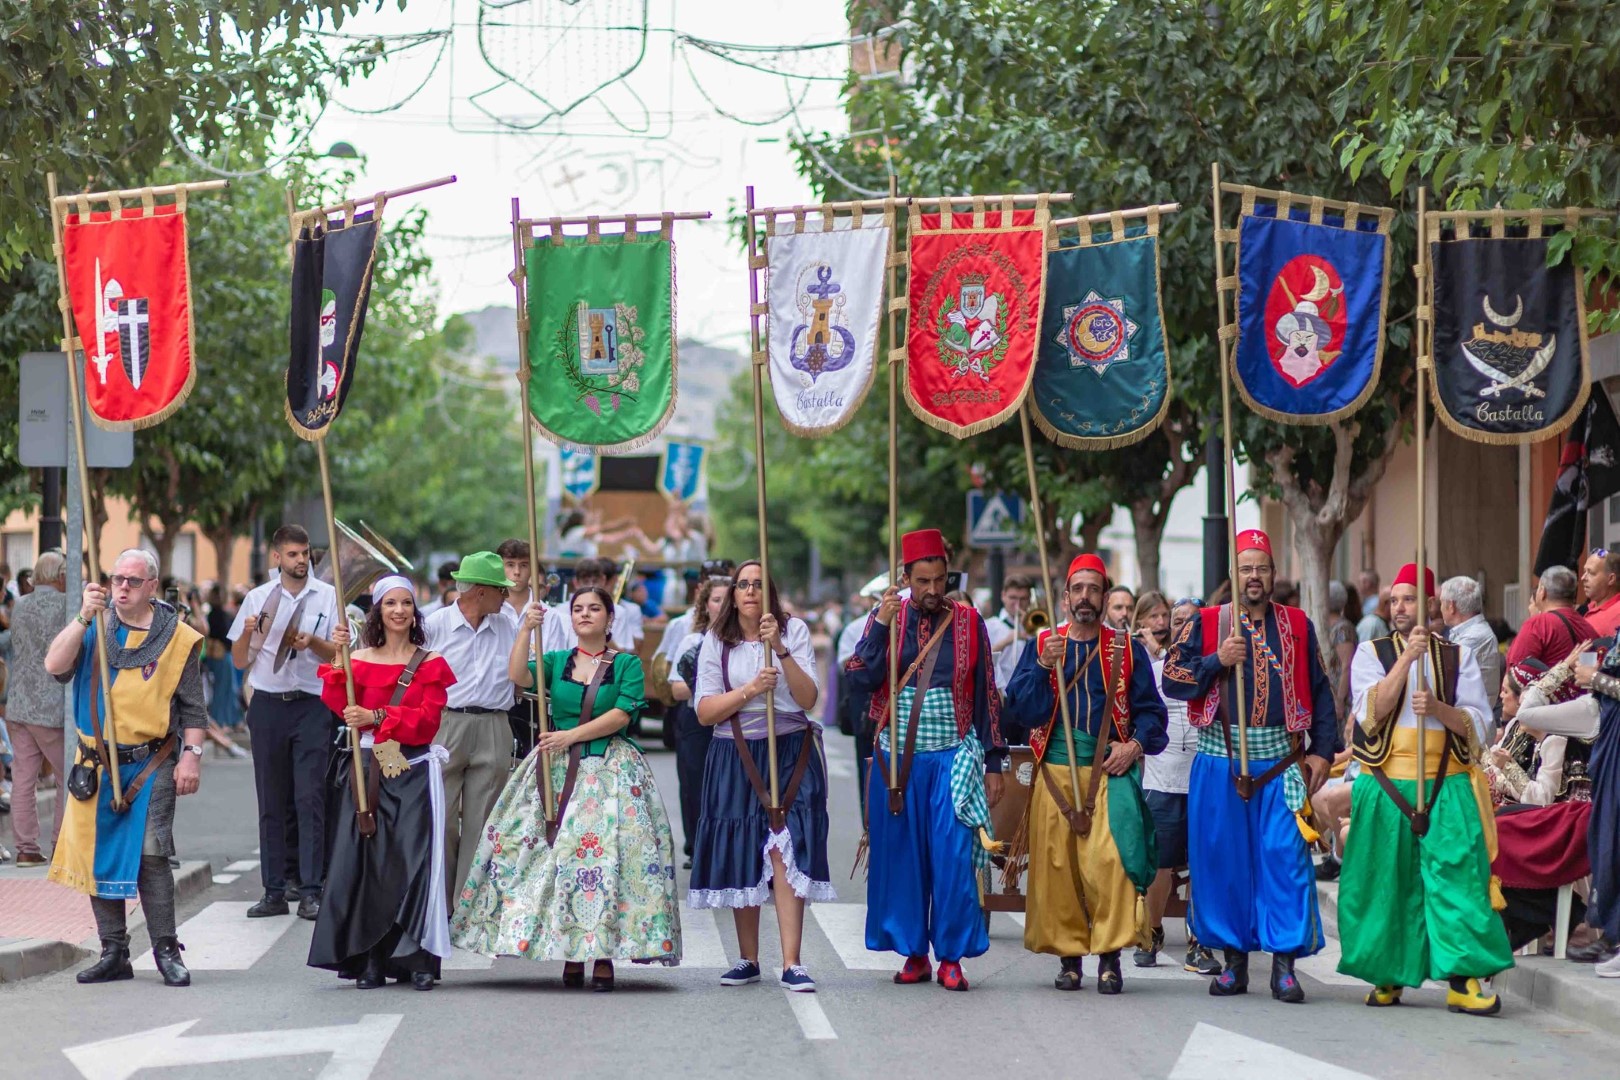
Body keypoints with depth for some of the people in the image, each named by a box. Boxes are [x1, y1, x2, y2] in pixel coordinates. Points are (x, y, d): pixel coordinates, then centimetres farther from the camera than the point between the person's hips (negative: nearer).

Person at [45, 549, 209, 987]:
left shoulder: (175, 637, 3)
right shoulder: (93, 629, 9)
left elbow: (192, 707, 5)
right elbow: (55, 666, -7)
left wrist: (191, 755, -6)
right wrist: (84, 618, -14)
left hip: (151, 766, -3)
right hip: (96, 765, 3)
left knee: (151, 855, -11)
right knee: (99, 857, 4)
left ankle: (166, 951, -2)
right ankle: (113, 953, 13)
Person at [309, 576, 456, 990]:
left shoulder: (430, 664, 6)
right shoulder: (359, 660, 12)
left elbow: (428, 719, -7)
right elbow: (343, 707, -4)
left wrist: (377, 717, -18)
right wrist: (337, 664, -15)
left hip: (413, 773, -2)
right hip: (369, 773, 2)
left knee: (414, 860, -8)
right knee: (366, 860, -2)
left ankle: (417, 959, -4)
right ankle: (371, 959, 3)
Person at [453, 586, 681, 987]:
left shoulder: (627, 664, 5)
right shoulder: (556, 662, 13)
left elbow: (621, 714, -7)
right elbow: (517, 676, -4)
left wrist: (571, 735, -14)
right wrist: (525, 630, -13)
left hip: (612, 771, -3)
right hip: (557, 770, 3)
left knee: (607, 857, -10)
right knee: (560, 854, -4)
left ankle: (604, 955, -7)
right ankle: (569, 953, 2)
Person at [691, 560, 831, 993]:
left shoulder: (794, 631, 3)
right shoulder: (717, 641, 6)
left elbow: (808, 699, -7)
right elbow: (704, 712, -1)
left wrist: (780, 648, -18)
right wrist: (751, 689, -16)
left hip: (790, 755, -2)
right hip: (735, 759, 2)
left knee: (786, 851, -13)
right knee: (741, 857, 4)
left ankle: (792, 964, -16)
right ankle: (748, 960, 15)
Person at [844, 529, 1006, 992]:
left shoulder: (968, 622, 3)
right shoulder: (886, 617, 4)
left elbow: (986, 695, 7)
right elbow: (862, 678, -9)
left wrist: (993, 762, 4)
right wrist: (882, 624, -19)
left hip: (952, 757, -1)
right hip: (898, 757, 1)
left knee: (953, 857, -6)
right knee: (901, 855, 4)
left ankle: (951, 957, 0)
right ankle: (914, 953, 13)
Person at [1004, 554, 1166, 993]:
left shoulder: (1127, 648, 10)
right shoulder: (1041, 645, 12)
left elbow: (1150, 709, 10)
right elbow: (1020, 710, 3)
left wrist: (1136, 745, -7)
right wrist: (1043, 668, -11)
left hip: (1109, 768, -1)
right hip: (1055, 770, 1)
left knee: (1110, 858, -17)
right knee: (1056, 864, -2)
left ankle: (1110, 955, -11)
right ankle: (1068, 954, 9)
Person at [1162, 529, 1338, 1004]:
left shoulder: (1297, 626, 10)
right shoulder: (1206, 624, 7)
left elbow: (1319, 692, 13)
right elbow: (1171, 679, 1)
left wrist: (1322, 750, 5)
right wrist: (1217, 661, -13)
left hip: (1280, 760, 0)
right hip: (1220, 759, 0)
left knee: (1284, 855, -8)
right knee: (1221, 857, 2)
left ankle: (1284, 963, -5)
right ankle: (1233, 959, 13)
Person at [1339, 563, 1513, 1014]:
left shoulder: (1458, 656, 10)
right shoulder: (1370, 653, 8)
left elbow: (1479, 724, 4)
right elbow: (1371, 712, -9)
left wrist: (1437, 707, -14)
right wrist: (1406, 659, -16)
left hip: (1446, 785, 0)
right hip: (1386, 784, 0)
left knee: (1456, 874, -11)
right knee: (1386, 880, 1)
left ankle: (1462, 979, -14)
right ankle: (1388, 976, 13)